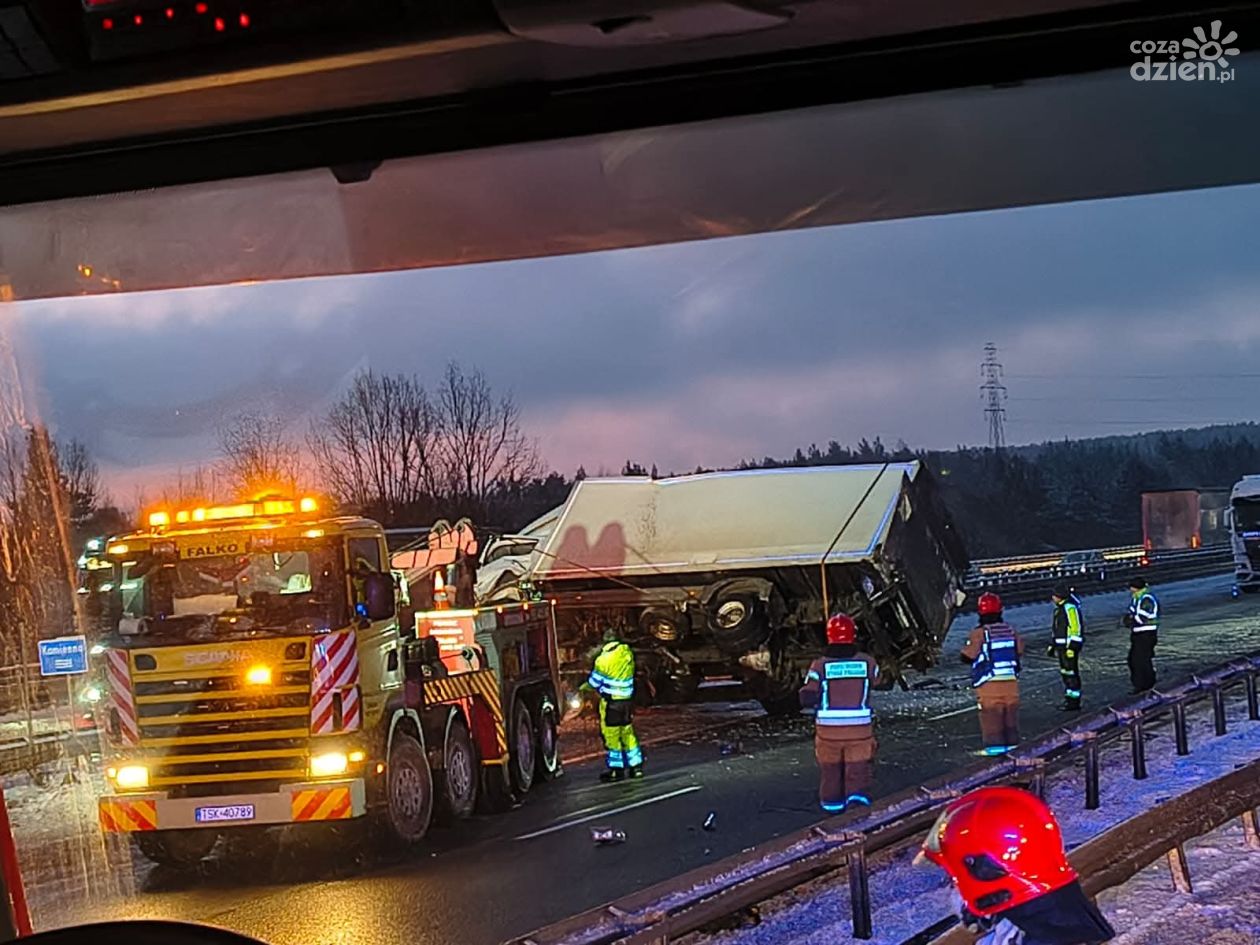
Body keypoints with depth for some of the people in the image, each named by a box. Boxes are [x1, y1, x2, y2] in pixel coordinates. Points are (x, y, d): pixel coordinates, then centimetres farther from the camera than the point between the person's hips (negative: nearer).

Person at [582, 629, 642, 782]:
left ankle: (616, 769, 8)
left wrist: (584, 686, 13)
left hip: (611, 702, -6)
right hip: (627, 699, 6)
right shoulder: (627, 653, 1)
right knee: (628, 733, 16)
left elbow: (595, 681, -8)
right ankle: (636, 766, 18)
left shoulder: (604, 658, -16)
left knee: (611, 736, 4)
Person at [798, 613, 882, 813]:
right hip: (860, 729, 0)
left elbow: (807, 699, -13)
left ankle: (832, 804, 28)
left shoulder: (820, 666, -11)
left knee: (830, 770, 18)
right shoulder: (867, 663, -5)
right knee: (858, 770, 8)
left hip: (828, 729, 0)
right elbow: (877, 680, 14)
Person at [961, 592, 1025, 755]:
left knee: (991, 715, 2)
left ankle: (994, 745, 0)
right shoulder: (1011, 630, 1)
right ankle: (1011, 742, 20)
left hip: (989, 682, -4)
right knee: (1011, 712, 14)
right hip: (1011, 680, 4)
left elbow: (966, 657, -8)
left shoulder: (979, 634, -14)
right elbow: (1019, 651, 13)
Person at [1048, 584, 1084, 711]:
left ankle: (1074, 702, -2)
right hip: (1062, 645, 11)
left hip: (1070, 645, -11)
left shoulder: (1069, 607, -17)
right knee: (1065, 672, 15)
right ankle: (1069, 699, 24)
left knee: (1071, 673, -6)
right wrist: (1052, 645, 25)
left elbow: (1075, 628, -22)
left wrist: (1071, 647, -24)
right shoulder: (1060, 607, 16)